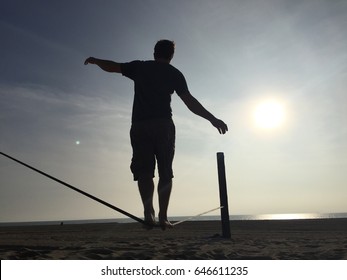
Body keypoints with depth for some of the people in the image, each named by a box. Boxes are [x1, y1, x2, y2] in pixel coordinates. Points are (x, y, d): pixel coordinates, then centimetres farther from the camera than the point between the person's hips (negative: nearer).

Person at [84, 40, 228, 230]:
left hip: (140, 125, 1)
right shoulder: (174, 73, 11)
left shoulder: (139, 67, 15)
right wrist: (213, 119, 3)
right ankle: (163, 216, 1)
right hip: (164, 125, -1)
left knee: (144, 170, 1)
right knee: (165, 172, 5)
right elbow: (190, 101, 1)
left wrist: (94, 60, 39)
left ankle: (148, 212, -17)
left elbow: (111, 67, 18)